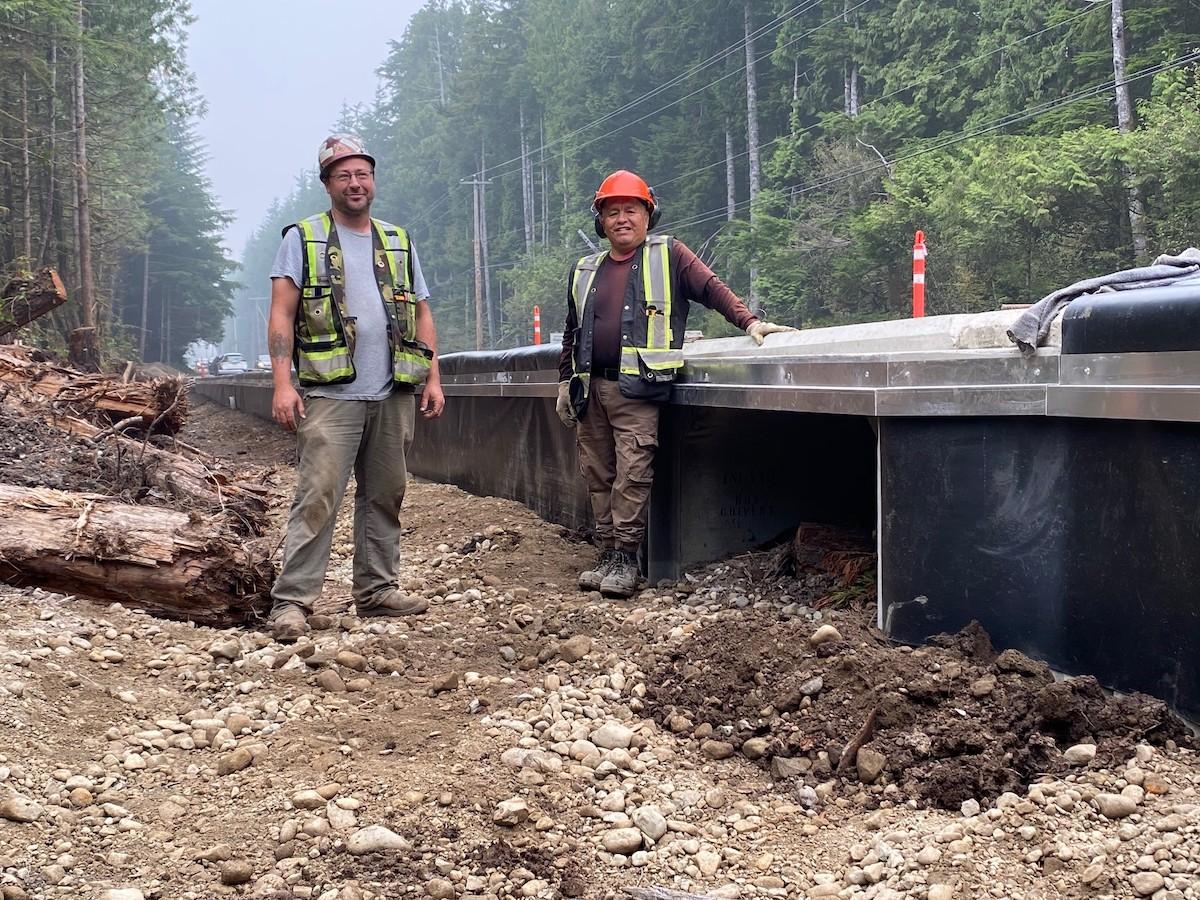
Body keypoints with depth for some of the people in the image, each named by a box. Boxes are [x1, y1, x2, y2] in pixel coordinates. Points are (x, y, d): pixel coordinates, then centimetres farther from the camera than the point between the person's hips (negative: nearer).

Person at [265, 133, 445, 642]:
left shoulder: (399, 243, 17)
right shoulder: (303, 239, 4)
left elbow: (421, 316, 19)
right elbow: (281, 316, -2)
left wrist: (432, 379, 9)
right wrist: (282, 384, -13)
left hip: (393, 396, 5)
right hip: (330, 395, -5)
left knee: (384, 496, 10)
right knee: (317, 499, -11)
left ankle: (377, 590, 20)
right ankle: (291, 600, -9)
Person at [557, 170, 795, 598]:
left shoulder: (668, 255, 7)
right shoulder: (585, 271, 19)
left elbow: (712, 288, -1)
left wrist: (749, 322, -14)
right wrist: (565, 382, 20)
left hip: (638, 389, -5)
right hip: (590, 388, 5)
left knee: (633, 474, -12)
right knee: (598, 476, 5)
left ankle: (625, 558, -7)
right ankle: (608, 555, 12)